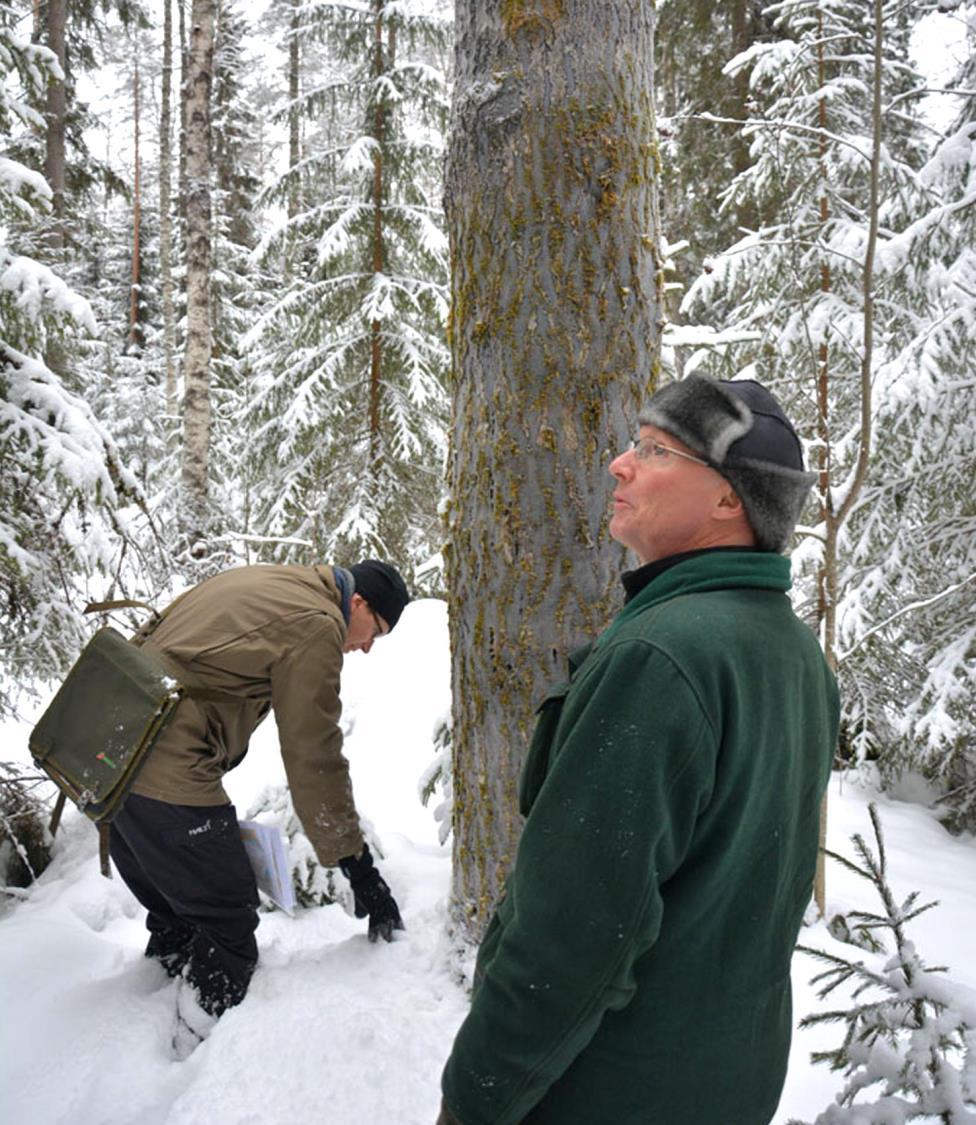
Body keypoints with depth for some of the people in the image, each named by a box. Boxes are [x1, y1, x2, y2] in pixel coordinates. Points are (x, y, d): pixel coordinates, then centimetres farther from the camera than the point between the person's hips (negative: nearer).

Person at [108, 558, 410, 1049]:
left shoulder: (263, 585, 16)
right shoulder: (316, 625, -11)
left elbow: (149, 638, 22)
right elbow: (313, 759, -12)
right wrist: (358, 867, -5)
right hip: (166, 776, -10)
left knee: (171, 913, 27)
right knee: (228, 924, 6)